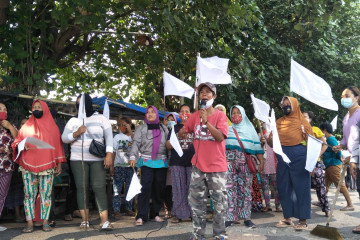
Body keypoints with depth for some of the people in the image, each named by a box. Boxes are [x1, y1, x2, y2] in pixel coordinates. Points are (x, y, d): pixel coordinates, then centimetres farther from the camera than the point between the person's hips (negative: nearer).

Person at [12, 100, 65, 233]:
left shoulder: (52, 126, 12)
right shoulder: (26, 126, 13)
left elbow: (58, 145, 11)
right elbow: (16, 142, 12)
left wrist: (59, 163, 5)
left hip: (47, 167, -1)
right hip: (28, 167, 1)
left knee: (46, 194, -2)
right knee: (29, 194, -2)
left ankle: (45, 222, 4)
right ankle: (29, 223, 2)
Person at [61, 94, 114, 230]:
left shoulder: (101, 118, 5)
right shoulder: (73, 121, 11)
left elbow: (109, 136, -3)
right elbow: (64, 138, 6)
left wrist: (109, 154, -15)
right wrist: (76, 133, -13)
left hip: (97, 159, -2)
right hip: (78, 159, 2)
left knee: (99, 187, -7)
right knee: (81, 188, 1)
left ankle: (104, 221, -8)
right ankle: (84, 220, 10)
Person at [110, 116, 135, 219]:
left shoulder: (133, 136, 6)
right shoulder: (117, 137, 7)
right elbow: (113, 152, 7)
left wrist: (130, 131, -16)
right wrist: (111, 166, 1)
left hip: (130, 166, 1)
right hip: (119, 165, -1)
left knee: (130, 188, 6)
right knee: (117, 188, -4)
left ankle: (128, 209, 15)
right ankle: (116, 210, -1)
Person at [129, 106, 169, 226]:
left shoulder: (164, 129, 14)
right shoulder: (141, 128, 7)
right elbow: (136, 143, -3)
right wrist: (133, 157, -18)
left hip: (162, 163, 3)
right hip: (147, 162, -3)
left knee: (159, 188, 5)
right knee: (145, 188, -11)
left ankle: (155, 213, 18)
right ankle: (141, 216, -7)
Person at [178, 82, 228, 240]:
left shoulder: (220, 115, -4)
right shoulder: (194, 116, 7)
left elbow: (220, 137, -16)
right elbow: (181, 134, 14)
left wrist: (206, 122, -22)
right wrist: (183, 133, -8)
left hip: (217, 166, -3)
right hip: (198, 166, 4)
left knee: (220, 202, 3)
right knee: (196, 202, 8)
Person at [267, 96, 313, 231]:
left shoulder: (302, 121, 6)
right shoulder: (279, 122, 15)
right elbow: (272, 143, 12)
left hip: (299, 157, -4)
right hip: (282, 158, 4)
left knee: (301, 188, -2)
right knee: (283, 188, 7)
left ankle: (303, 220, 6)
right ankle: (287, 218, 19)